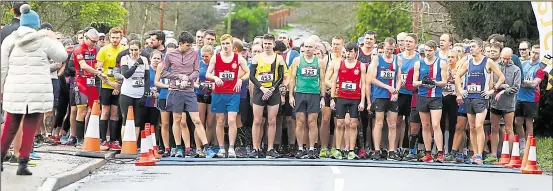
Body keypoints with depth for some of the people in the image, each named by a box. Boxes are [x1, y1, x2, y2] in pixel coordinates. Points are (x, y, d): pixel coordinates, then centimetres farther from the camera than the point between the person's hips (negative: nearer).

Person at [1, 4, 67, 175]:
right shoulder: (44, 40, -1)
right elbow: (62, 56, 11)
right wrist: (55, 40, 25)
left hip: (14, 91, 2)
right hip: (38, 91, -2)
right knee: (30, 129, 2)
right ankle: (23, 164, -1)